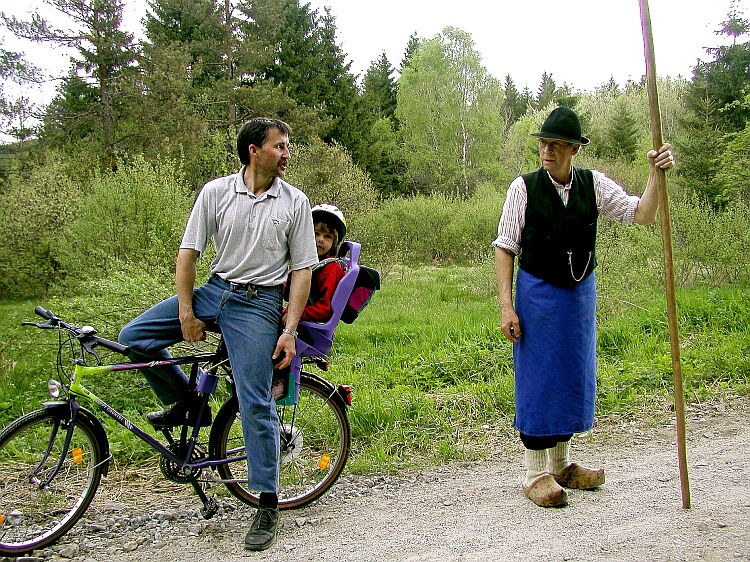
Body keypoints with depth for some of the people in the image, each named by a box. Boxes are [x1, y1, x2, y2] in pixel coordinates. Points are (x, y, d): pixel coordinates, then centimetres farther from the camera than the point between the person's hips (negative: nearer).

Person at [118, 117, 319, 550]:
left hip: (259, 303, -3)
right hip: (214, 289, 3)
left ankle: (269, 506, 4)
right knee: (133, 337, -5)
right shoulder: (216, 192, 0)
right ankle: (186, 405, 16)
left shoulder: (295, 202, -1)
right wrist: (186, 312, -6)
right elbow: (189, 252, 1)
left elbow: (302, 270, -2)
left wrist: (290, 331, -9)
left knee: (256, 403, -8)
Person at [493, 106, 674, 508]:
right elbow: (505, 247, -8)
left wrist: (655, 174, -20)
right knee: (537, 381, -1)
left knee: (572, 378, 13)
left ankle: (562, 465, 29)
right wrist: (506, 305, -14)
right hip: (537, 293, -4)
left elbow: (642, 215, -4)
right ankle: (535, 475, 10)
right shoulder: (524, 187, -9)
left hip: (580, 294, 5)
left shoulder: (594, 185, 0)